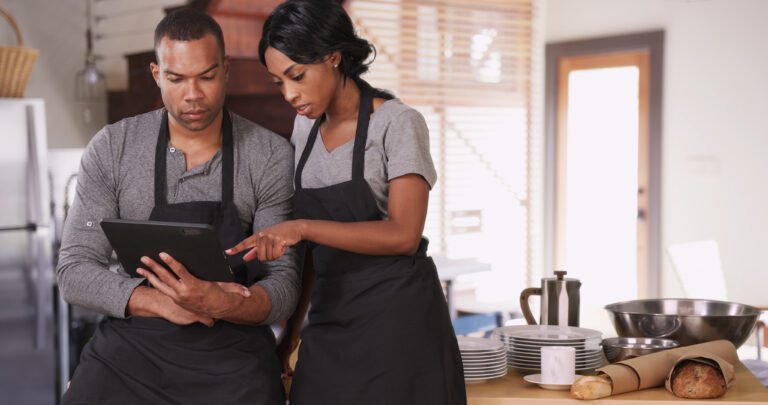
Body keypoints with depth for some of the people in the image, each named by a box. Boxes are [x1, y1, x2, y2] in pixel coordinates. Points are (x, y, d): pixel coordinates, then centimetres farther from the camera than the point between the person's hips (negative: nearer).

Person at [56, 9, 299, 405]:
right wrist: (160, 302, -20)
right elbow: (75, 269, -2)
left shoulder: (271, 156, -5)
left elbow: (283, 284, -6)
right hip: (131, 346, 1)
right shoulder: (111, 149, -1)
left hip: (234, 355, -1)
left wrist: (223, 305, -28)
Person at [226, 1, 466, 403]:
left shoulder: (397, 124, -9)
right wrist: (291, 330, 15)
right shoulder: (306, 127, 10)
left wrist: (301, 227, -26)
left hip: (395, 317, -5)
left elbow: (404, 234, -19)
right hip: (330, 318, 5)